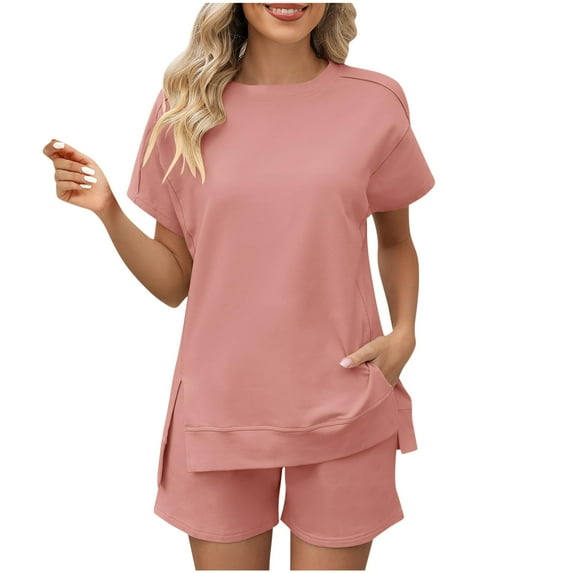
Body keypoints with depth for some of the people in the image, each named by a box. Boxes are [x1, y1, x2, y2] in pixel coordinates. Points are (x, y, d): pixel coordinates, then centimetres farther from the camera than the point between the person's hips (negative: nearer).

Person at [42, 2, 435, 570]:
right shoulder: (183, 108, 0)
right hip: (219, 405, 1)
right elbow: (173, 284, 2)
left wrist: (403, 333, -4)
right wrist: (108, 211, -13)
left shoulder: (375, 101, -2)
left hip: (342, 410, 0)